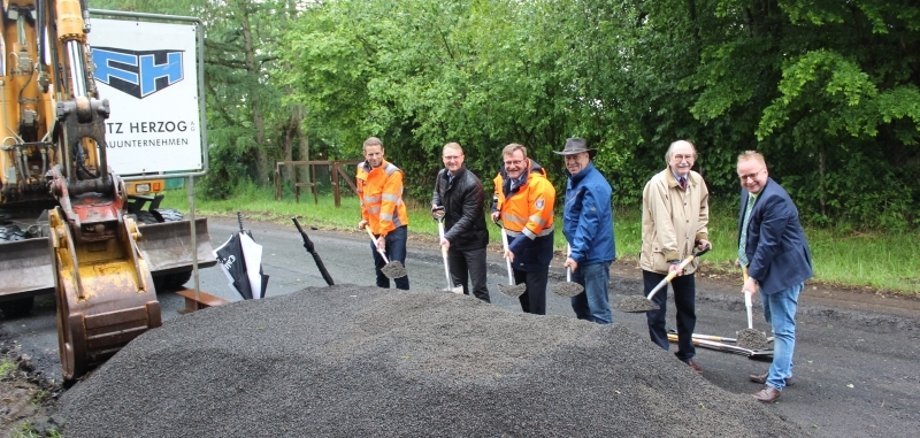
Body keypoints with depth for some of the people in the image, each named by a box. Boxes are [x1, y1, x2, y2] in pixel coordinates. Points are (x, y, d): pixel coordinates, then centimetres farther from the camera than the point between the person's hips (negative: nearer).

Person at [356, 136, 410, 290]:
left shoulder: (393, 173, -20)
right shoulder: (361, 169, 3)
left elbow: (388, 205, -25)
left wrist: (383, 234, -27)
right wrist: (365, 218, 16)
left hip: (394, 227, -7)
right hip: (375, 227, 7)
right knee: (379, 267, 16)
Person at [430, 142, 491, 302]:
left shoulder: (472, 184, -23)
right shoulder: (442, 175, 0)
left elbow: (468, 217, -25)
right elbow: (436, 193, 22)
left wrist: (449, 236, -32)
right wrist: (435, 206, 0)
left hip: (472, 241, -7)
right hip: (452, 238, 7)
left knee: (478, 287, -3)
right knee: (458, 285, 18)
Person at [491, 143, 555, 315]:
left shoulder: (539, 184, -28)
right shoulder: (503, 177, -3)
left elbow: (537, 221, -29)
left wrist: (516, 246, -30)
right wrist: (496, 209, 5)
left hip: (535, 245, -8)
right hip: (514, 239, 8)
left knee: (535, 292, -3)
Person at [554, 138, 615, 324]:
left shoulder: (594, 185, -20)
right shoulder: (573, 180, 11)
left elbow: (588, 224, -24)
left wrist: (576, 254, -24)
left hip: (594, 255, -10)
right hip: (579, 253, 10)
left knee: (597, 308, -6)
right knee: (579, 304, 19)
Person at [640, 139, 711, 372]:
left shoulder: (697, 181, 2)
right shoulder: (658, 184, -18)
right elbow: (663, 225, -24)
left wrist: (702, 236, 7)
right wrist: (673, 258, -28)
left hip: (686, 258, 6)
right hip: (658, 259, -6)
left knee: (688, 311, 17)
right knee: (657, 313, 2)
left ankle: (686, 355, 34)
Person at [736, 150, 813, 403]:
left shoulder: (775, 199, -26)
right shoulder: (748, 192, 4)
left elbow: (768, 243, -26)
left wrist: (754, 276, -23)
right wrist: (746, 258, 18)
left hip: (784, 270, -11)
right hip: (766, 268, 11)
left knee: (783, 328, -4)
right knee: (776, 324, 22)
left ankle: (776, 383, 2)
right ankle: (782, 371, 37)